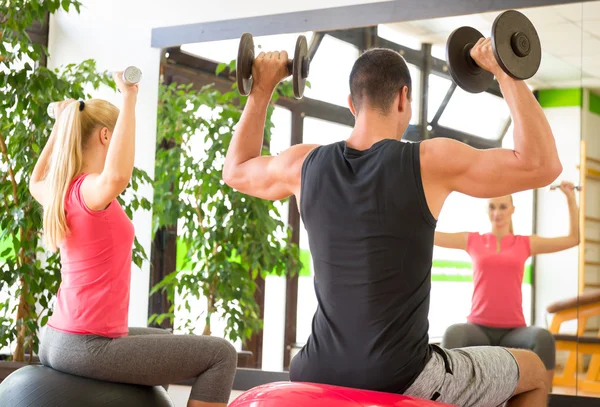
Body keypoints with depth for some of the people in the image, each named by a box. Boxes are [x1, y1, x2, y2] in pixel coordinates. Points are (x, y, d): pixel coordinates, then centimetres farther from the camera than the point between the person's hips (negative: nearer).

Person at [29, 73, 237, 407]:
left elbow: (37, 182, 34)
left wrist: (59, 127, 32)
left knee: (163, 339, 35)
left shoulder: (62, 191, 8)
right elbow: (116, 177, -44)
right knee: (220, 354, -6)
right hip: (87, 347, -10)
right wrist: (129, 98, -37)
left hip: (60, 341, 10)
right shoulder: (89, 190, -17)